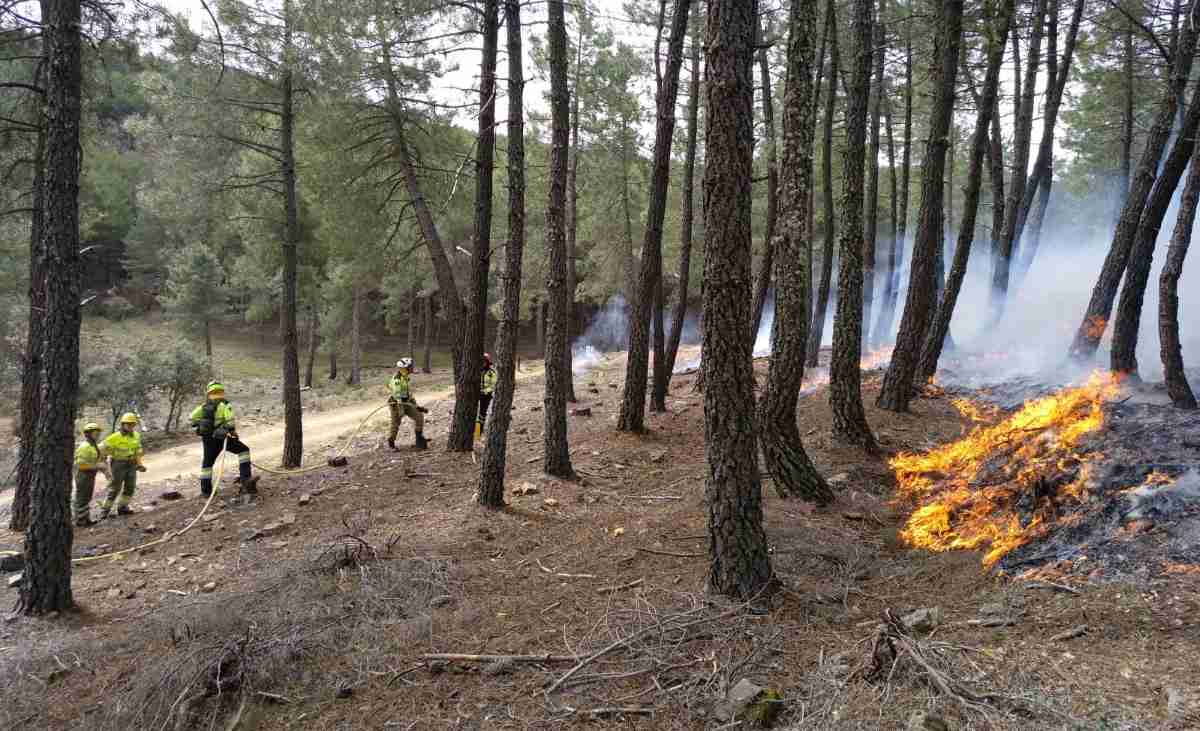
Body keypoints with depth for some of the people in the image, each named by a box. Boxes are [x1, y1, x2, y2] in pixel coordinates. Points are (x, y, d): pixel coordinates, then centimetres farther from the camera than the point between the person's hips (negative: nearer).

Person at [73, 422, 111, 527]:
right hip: (83, 475, -10)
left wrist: (105, 471, 9)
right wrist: (97, 465, -22)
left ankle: (86, 519, 23)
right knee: (81, 499, -2)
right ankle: (80, 521, 4)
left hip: (90, 475, 10)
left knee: (87, 498, 15)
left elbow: (96, 460, 20)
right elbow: (81, 464, -25)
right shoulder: (85, 446, -19)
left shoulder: (94, 446, 12)